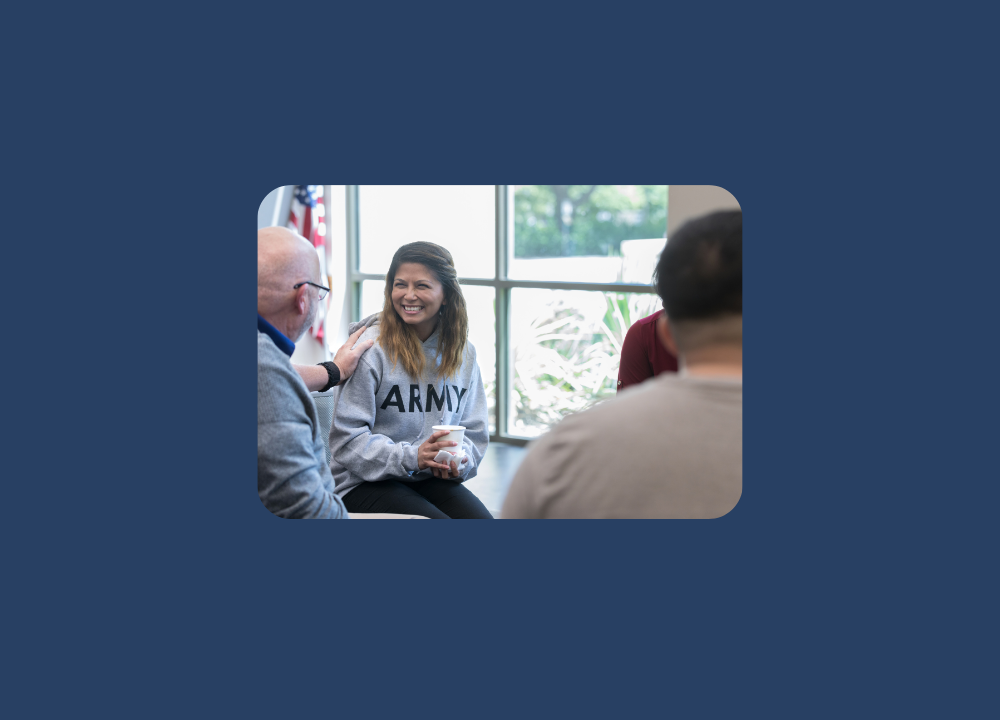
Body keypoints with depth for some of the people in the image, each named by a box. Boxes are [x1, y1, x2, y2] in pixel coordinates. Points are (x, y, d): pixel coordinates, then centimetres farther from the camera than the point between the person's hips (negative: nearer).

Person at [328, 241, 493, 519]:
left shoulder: (462, 352, 7)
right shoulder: (370, 347, -10)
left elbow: (474, 430, 13)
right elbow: (347, 439, -12)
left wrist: (458, 460, -9)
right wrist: (412, 457, -23)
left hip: (431, 480, 5)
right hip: (365, 483, -5)